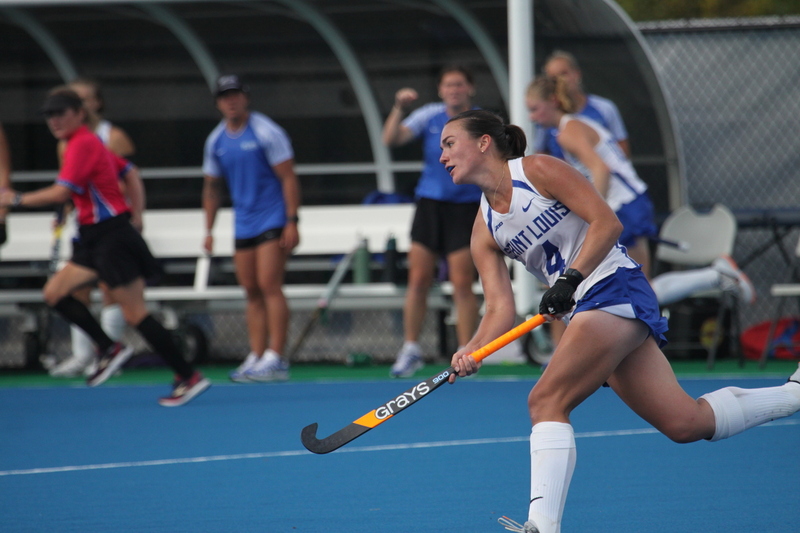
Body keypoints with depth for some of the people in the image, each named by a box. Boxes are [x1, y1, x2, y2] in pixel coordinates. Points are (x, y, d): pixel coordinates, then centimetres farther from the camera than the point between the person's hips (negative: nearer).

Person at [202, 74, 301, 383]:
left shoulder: (266, 132, -8)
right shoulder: (216, 141, 10)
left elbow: (288, 178, -10)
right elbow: (212, 187, 19)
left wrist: (292, 221, -16)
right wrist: (209, 230, 14)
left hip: (273, 222, -6)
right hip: (243, 226, 6)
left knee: (269, 286, -14)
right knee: (252, 291, 4)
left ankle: (275, 359, -14)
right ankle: (256, 359, 5)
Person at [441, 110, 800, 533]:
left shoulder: (536, 170, -6)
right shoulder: (484, 231, 14)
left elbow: (607, 223, -12)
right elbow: (501, 308, 5)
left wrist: (570, 279, -22)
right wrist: (472, 351, -14)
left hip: (615, 288, -7)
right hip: (584, 309, 7)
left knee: (546, 400, -20)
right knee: (686, 423, 3)